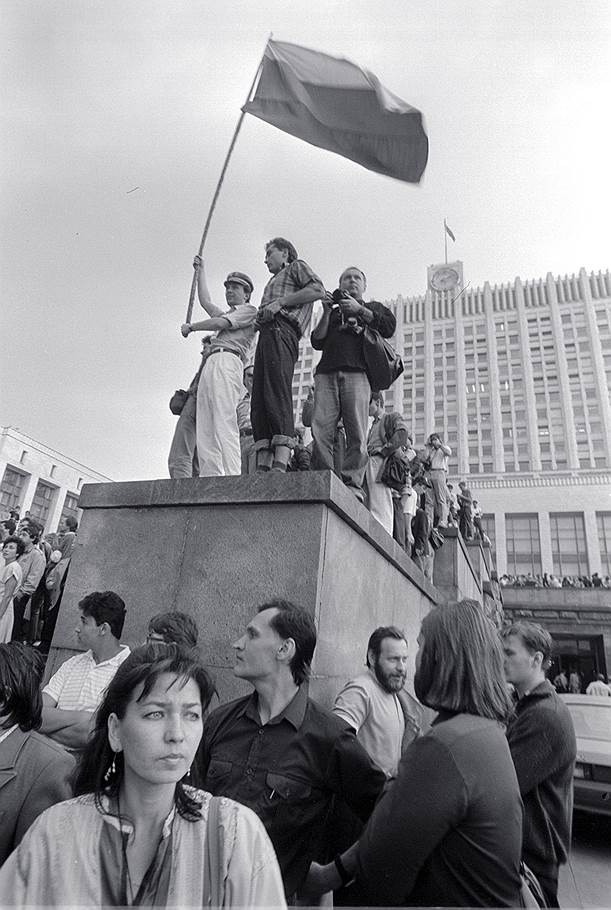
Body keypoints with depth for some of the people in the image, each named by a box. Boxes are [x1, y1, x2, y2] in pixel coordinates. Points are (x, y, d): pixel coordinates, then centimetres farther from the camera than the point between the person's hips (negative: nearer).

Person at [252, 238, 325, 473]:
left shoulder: (297, 266, 18)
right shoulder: (275, 280, 40)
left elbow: (318, 290, -5)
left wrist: (280, 302, -8)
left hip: (281, 329, -8)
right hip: (267, 333, 9)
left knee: (277, 394, -23)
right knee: (259, 400, -6)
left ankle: (280, 464, -33)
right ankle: (263, 466, -13)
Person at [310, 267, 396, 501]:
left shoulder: (372, 307, 29)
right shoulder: (333, 312, 34)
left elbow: (389, 327, 7)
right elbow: (316, 342, 18)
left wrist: (359, 309, 2)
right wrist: (327, 312, 9)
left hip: (356, 374, -1)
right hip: (327, 374, 2)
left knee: (357, 434, -15)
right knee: (320, 430, -16)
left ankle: (353, 485, -18)